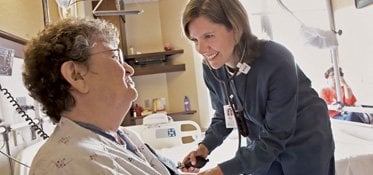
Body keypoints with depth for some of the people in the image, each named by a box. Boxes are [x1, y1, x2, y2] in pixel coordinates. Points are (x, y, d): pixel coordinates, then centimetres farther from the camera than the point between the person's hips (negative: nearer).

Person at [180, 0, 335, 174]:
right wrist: (206, 146, -17)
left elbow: (276, 138, -27)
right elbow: (223, 115, 1)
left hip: (306, 143, -4)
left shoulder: (277, 62, -32)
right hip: (262, 144, 5)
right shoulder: (211, 69, -16)